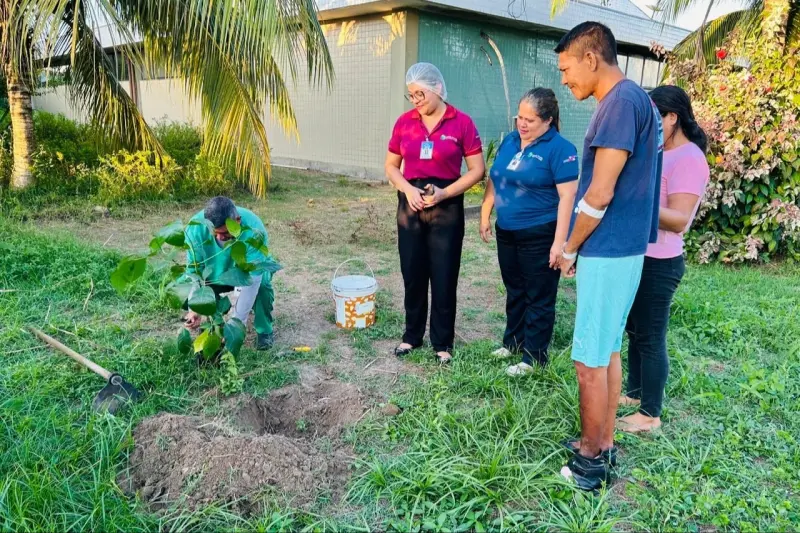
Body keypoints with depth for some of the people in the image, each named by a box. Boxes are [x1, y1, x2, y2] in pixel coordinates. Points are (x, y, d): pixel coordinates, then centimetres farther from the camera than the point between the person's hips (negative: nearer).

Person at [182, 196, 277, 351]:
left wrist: (236, 323, -47)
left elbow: (251, 279, -43)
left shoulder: (253, 230, -41)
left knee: (262, 283, -36)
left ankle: (264, 331, -11)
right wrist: (194, 309, -39)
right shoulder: (196, 227, -33)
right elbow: (194, 270, -27)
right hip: (215, 271, 3)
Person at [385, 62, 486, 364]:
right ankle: (412, 335, 28)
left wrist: (444, 193, -17)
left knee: (444, 277, 5)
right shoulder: (404, 122, 3)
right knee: (412, 274, 11)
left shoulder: (461, 122, -7)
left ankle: (443, 342, 19)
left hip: (447, 208, -3)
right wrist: (408, 189, -10)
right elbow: (391, 166, 9)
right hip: (410, 205, 3)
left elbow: (477, 170, -6)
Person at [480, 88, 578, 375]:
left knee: (539, 298, 5)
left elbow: (568, 196, -17)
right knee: (514, 291, 19)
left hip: (540, 236, -7)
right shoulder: (509, 141, 8)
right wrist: (485, 216, 13)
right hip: (507, 232, 7)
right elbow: (494, 180, 16)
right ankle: (513, 342, 35)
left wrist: (560, 242, -21)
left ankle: (533, 356, 15)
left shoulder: (560, 149, -13)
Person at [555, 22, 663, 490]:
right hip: (624, 248, 10)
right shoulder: (637, 100, 14)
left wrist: (569, 250, -7)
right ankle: (604, 445, 29)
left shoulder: (621, 101, -17)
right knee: (609, 351, 16)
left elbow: (599, 194, -21)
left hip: (607, 252, -10)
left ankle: (591, 459, 16)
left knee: (590, 360, 1)